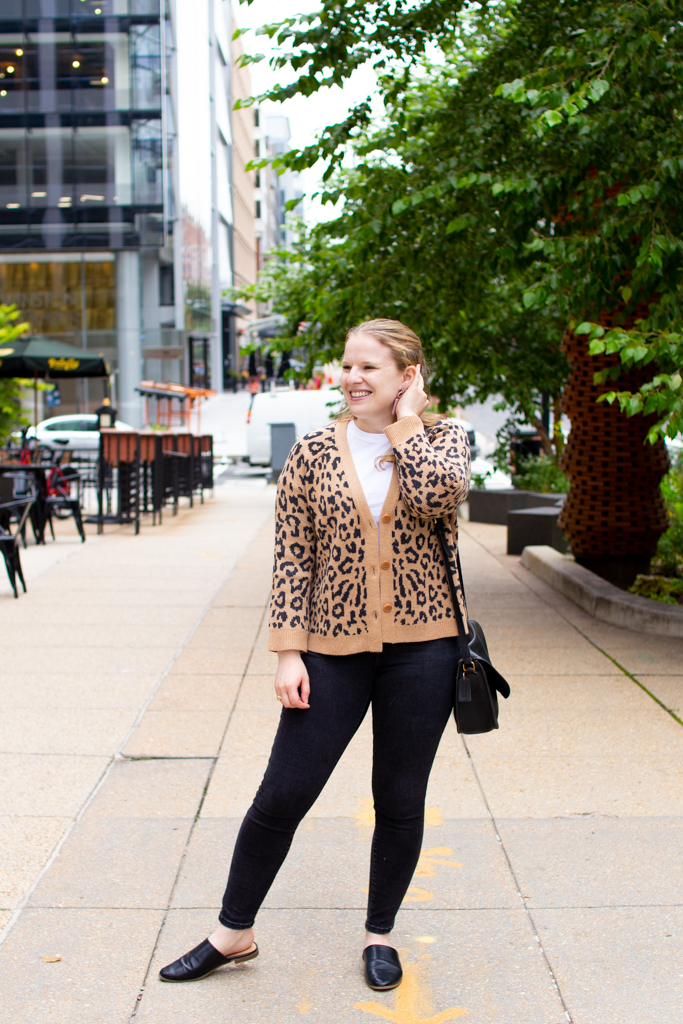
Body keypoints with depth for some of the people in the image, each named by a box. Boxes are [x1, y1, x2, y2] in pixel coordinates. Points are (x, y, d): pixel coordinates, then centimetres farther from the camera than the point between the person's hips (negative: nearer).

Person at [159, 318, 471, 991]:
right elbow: (292, 558, 1)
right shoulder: (316, 451, 2)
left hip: (420, 647, 0)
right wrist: (288, 652, -5)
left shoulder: (442, 438, 2)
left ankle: (379, 935, 31)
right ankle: (233, 934, 22)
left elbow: (437, 495, -22)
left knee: (401, 802, 10)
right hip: (333, 649, 0)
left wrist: (405, 422, -10)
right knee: (282, 795, 3)